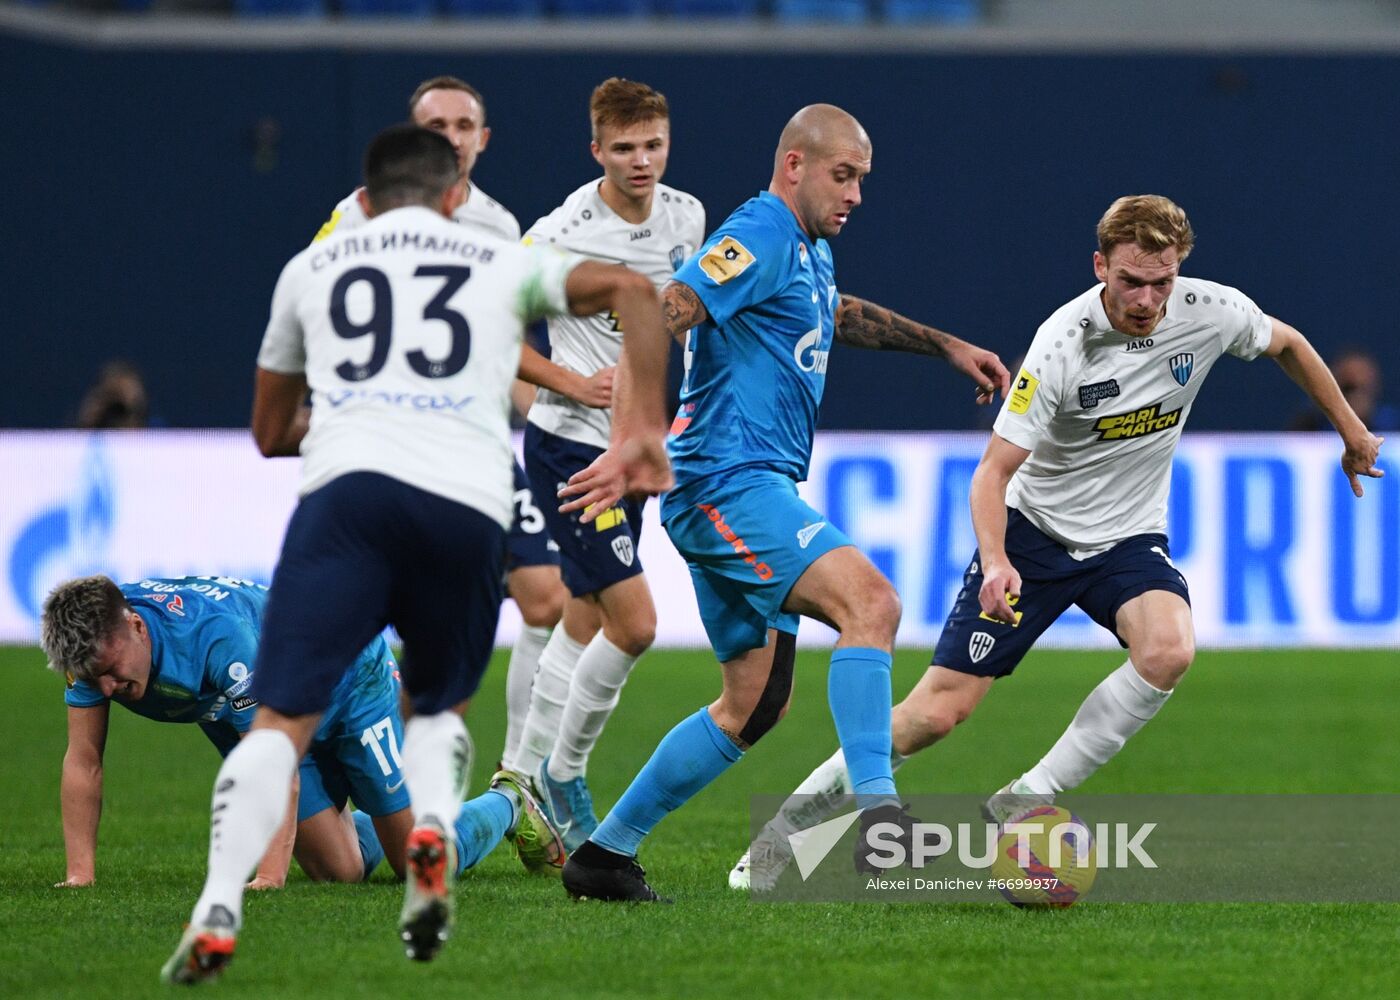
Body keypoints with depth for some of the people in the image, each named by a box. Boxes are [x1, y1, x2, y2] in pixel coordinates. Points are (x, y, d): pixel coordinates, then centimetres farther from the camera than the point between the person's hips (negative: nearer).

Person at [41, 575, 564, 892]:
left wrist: (269, 876, -48)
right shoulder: (94, 643, -25)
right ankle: (364, 830, 39)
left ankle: (507, 805, 32)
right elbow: (83, 762, -18)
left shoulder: (215, 633, -44)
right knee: (338, 871, 3)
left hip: (351, 681, -6)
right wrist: (80, 873, -24)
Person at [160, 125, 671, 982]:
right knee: (442, 706, 23)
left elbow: (271, 433, 36)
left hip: (349, 487, -1)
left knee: (283, 720, -5)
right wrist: (646, 423, 12)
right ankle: (433, 830, -8)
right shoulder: (503, 263, 23)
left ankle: (220, 907, -25)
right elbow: (631, 289, 7)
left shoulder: (312, 267, 27)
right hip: (470, 502, 1)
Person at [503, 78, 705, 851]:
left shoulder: (687, 217, 2)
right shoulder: (563, 236, -19)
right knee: (634, 621, -13)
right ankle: (564, 773, 6)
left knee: (586, 627, 15)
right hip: (569, 446, -7)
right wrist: (577, 383, -21)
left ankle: (525, 780, 28)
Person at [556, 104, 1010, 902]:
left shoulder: (811, 250, 19)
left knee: (757, 701, 11)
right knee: (870, 600, -27)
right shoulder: (761, 238, -12)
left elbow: (839, 314, 43)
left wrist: (946, 345, 43)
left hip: (754, 492, 11)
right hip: (730, 480, -11)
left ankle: (606, 855, 16)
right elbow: (658, 321, -24)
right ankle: (877, 814, -35)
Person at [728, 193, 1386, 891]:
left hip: (1128, 538, 3)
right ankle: (789, 825, 10)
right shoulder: (1062, 344, -24)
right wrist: (995, 561, -39)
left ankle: (1025, 804, -17)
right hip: (1034, 527, -3)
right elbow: (994, 470, -22)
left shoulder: (1211, 312, -14)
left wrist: (1351, 430, 19)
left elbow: (1288, 344, 10)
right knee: (941, 709, -9)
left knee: (1169, 649, -30)